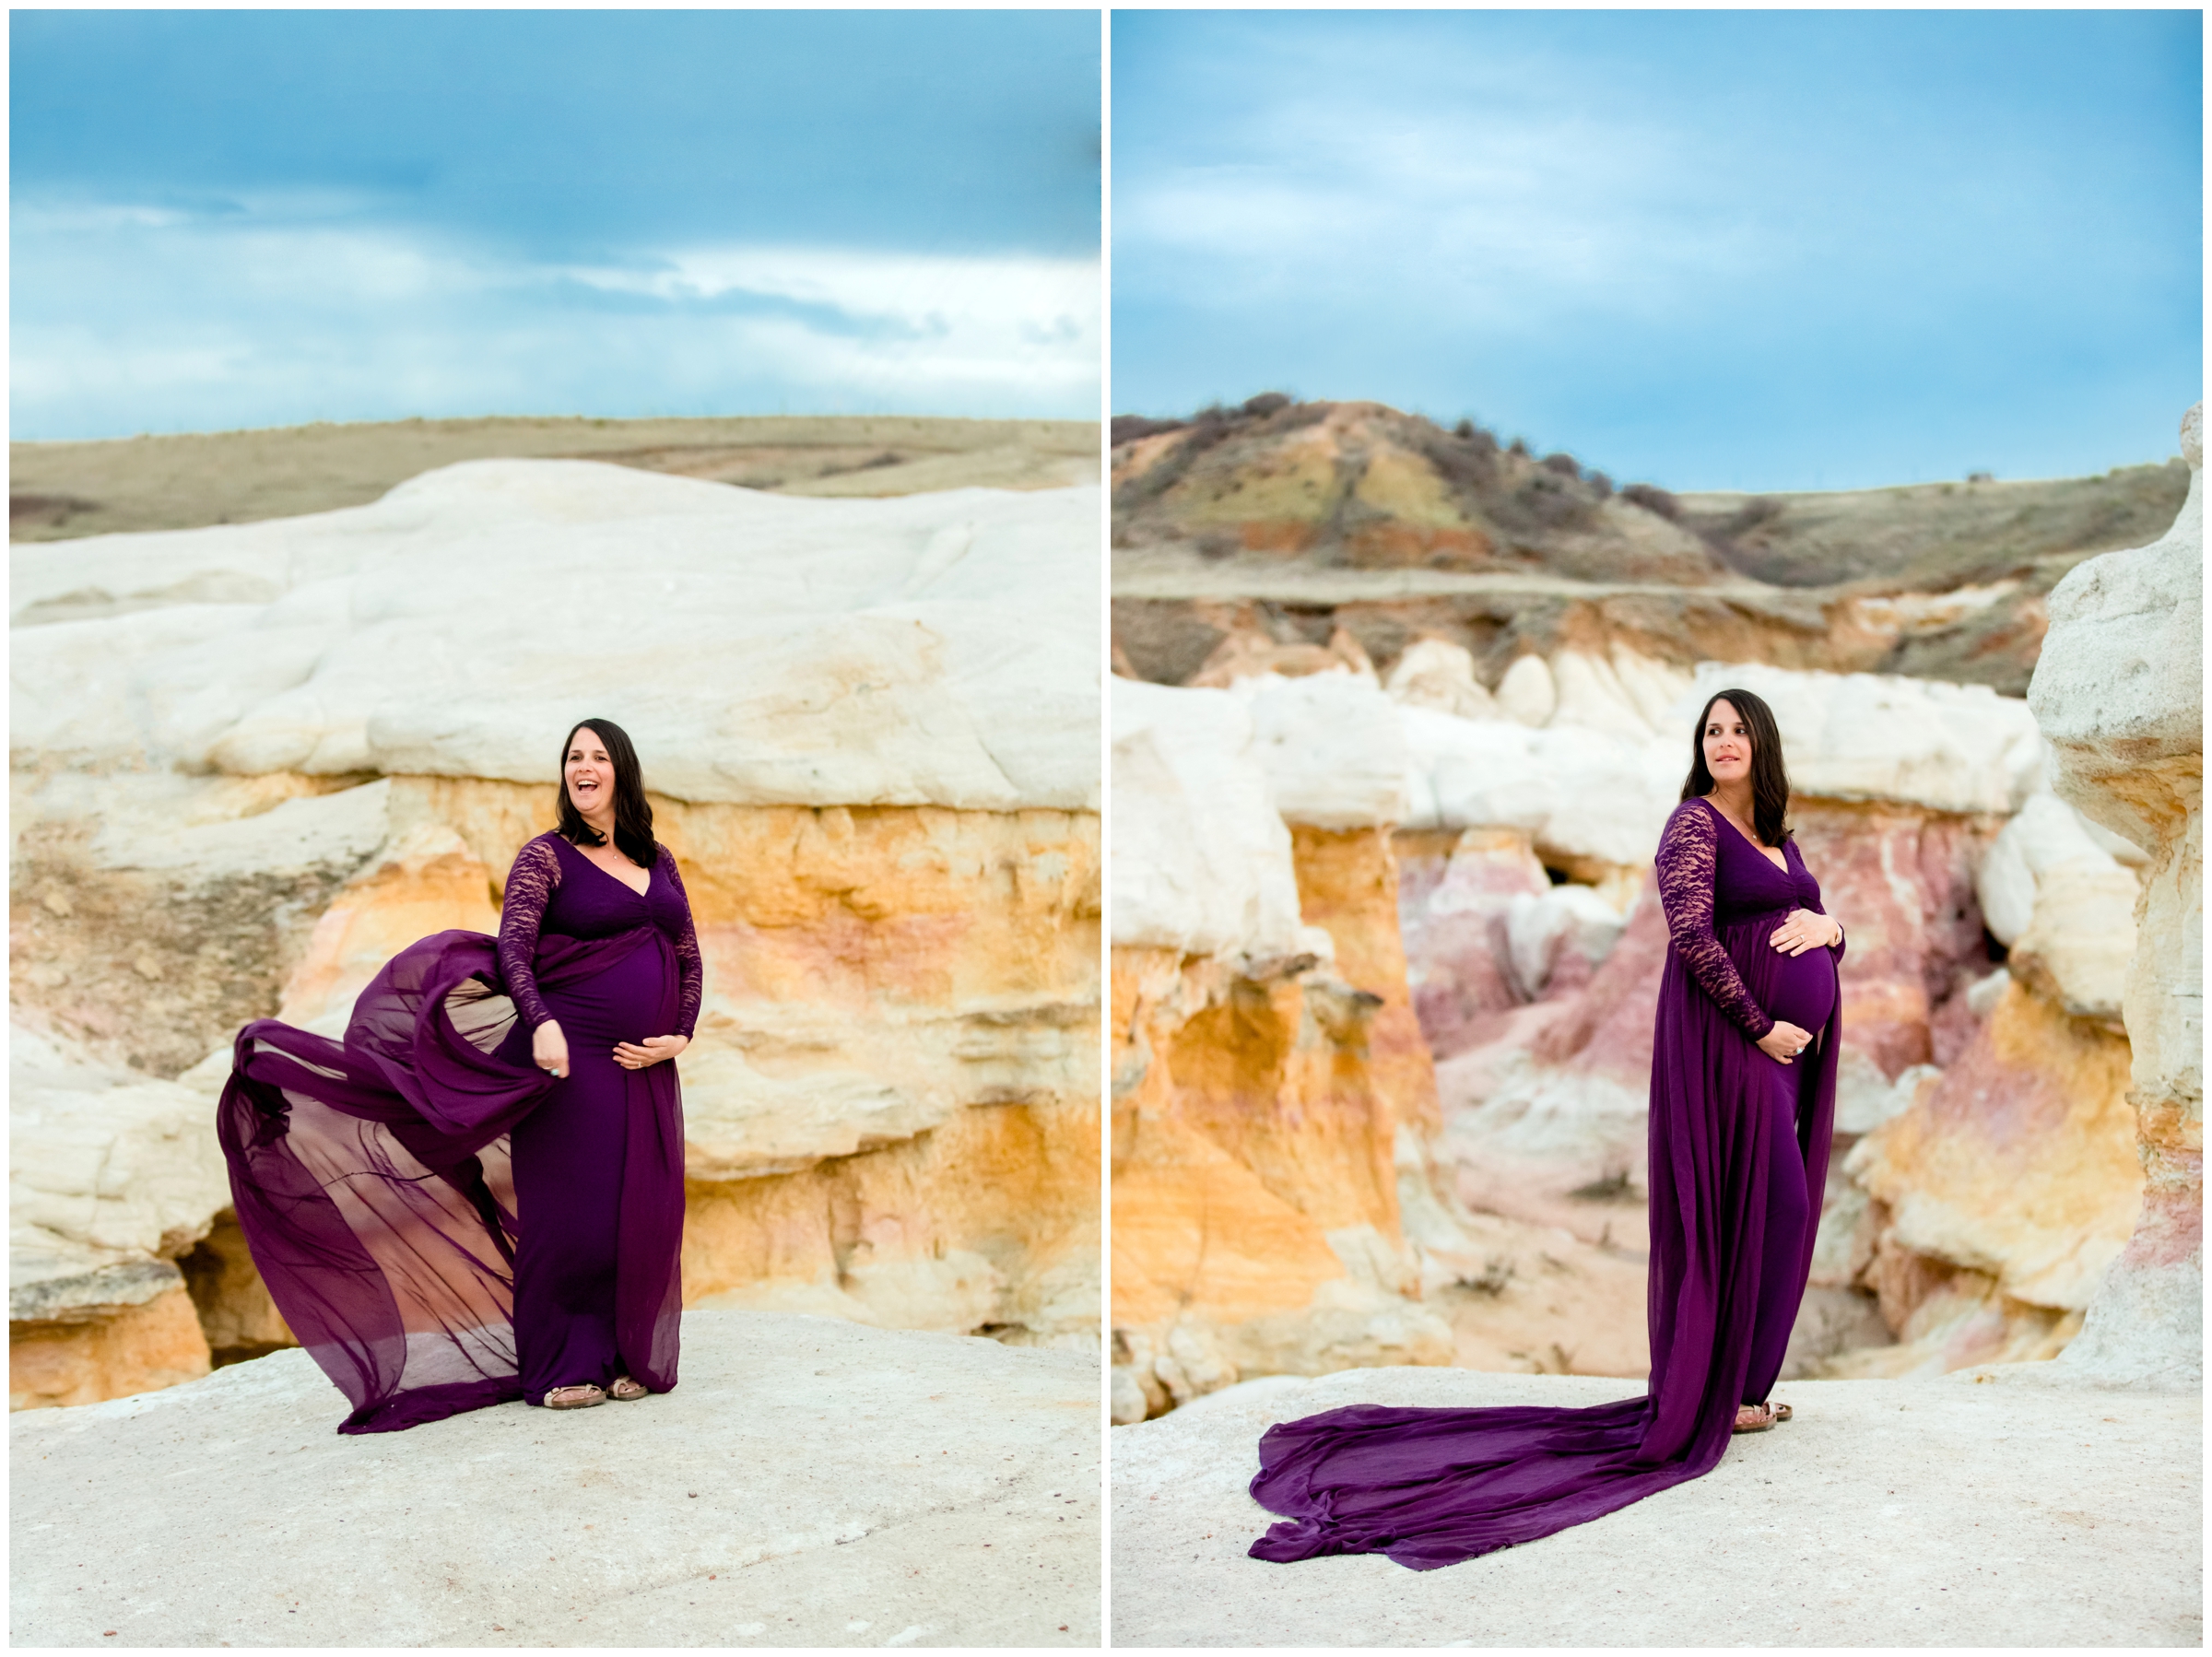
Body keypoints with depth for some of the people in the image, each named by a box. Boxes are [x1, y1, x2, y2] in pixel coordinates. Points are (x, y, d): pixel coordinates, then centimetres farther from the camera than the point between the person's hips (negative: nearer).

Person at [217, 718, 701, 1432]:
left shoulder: (658, 860, 12)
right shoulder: (546, 855, -2)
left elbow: (689, 957, 13)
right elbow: (513, 945, -13)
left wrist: (679, 1036, -2)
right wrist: (541, 1023, -29)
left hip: (646, 1067, 5)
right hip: (572, 1058, -5)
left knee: (642, 1211, 5)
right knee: (569, 1208, -3)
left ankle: (624, 1357, 16)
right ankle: (561, 1365, 6)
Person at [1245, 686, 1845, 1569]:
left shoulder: (1779, 837, 16)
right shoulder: (1694, 823, -8)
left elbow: (1818, 922, 22)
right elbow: (1690, 932, -19)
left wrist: (1826, 924, -3)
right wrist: (1759, 1025, -18)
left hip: (1788, 1043, 8)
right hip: (1726, 1039, -8)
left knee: (1776, 1212, 11)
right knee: (1734, 1207, -5)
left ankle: (1731, 1386, 21)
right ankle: (1707, 1398, 5)